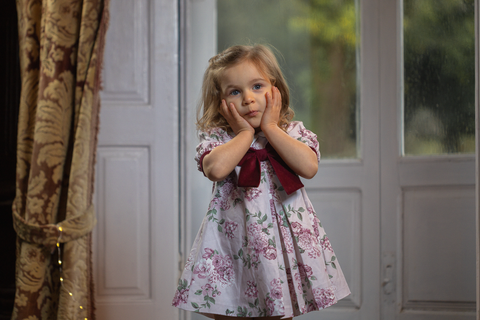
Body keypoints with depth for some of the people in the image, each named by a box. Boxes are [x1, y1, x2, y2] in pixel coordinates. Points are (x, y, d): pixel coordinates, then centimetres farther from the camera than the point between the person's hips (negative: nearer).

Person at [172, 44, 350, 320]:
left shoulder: (292, 131, 6)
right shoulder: (216, 136, 2)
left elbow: (309, 167, -14)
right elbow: (215, 168, -21)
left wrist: (270, 127, -8)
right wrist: (246, 133, -9)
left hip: (285, 240, 1)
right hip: (233, 243, -1)